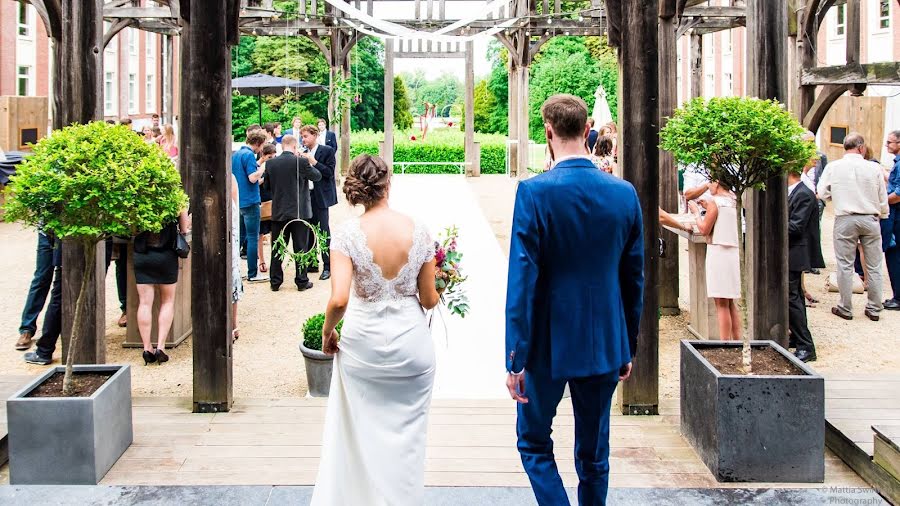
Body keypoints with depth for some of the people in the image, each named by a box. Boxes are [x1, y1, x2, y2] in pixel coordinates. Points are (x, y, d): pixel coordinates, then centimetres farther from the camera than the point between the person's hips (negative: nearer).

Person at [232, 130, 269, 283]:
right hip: (250, 201, -8)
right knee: (253, 238, -3)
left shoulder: (235, 155, 12)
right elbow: (253, 178, -22)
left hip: (237, 200, 8)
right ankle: (252, 274, -1)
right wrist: (263, 169, -7)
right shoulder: (249, 155, -14)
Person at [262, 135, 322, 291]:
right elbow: (317, 176, 0)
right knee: (300, 248, 6)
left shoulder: (270, 163, -3)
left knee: (277, 248, 10)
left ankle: (275, 282, 13)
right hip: (299, 212, -3)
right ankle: (302, 281, 11)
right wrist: (310, 164, 15)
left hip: (278, 212, 3)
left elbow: (266, 185, 9)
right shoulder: (301, 162, -14)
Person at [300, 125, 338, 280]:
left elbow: (329, 173, -11)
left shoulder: (327, 151, -4)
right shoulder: (303, 153, 10)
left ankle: (327, 266, -1)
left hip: (320, 197, -6)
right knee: (308, 230, 10)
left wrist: (313, 162, -16)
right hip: (306, 196, 6)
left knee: (323, 230, -5)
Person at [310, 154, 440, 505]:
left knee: (360, 432, 15)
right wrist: (437, 294, 20)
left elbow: (339, 299, -20)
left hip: (362, 342, -1)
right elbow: (429, 300, -3)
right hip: (411, 341, 1)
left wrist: (327, 331, -1)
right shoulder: (417, 231, -8)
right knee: (406, 434, 14)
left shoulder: (347, 233, -13)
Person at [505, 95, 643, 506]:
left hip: (548, 344, -4)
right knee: (594, 453, 16)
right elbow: (634, 279, 4)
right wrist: (628, 348, 15)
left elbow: (522, 278, -16)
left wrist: (516, 356, -11)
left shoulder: (535, 192, -15)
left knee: (534, 443, 15)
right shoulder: (625, 193, -2)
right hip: (606, 344, 4)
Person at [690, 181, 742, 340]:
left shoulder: (715, 202, -11)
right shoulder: (732, 202, 12)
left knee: (721, 303, -8)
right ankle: (737, 341, 13)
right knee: (731, 303, 13)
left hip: (718, 251, -8)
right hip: (732, 252, 8)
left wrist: (696, 212, 4)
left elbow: (704, 230, -10)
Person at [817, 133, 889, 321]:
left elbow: (822, 193, 0)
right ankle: (874, 309, 16)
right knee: (873, 266, 10)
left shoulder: (833, 167, -6)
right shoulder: (874, 168, -5)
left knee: (845, 266, 7)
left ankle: (845, 308, 11)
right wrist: (883, 215, 19)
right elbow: (883, 198, 2)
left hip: (845, 220, -1)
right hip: (870, 219, 1)